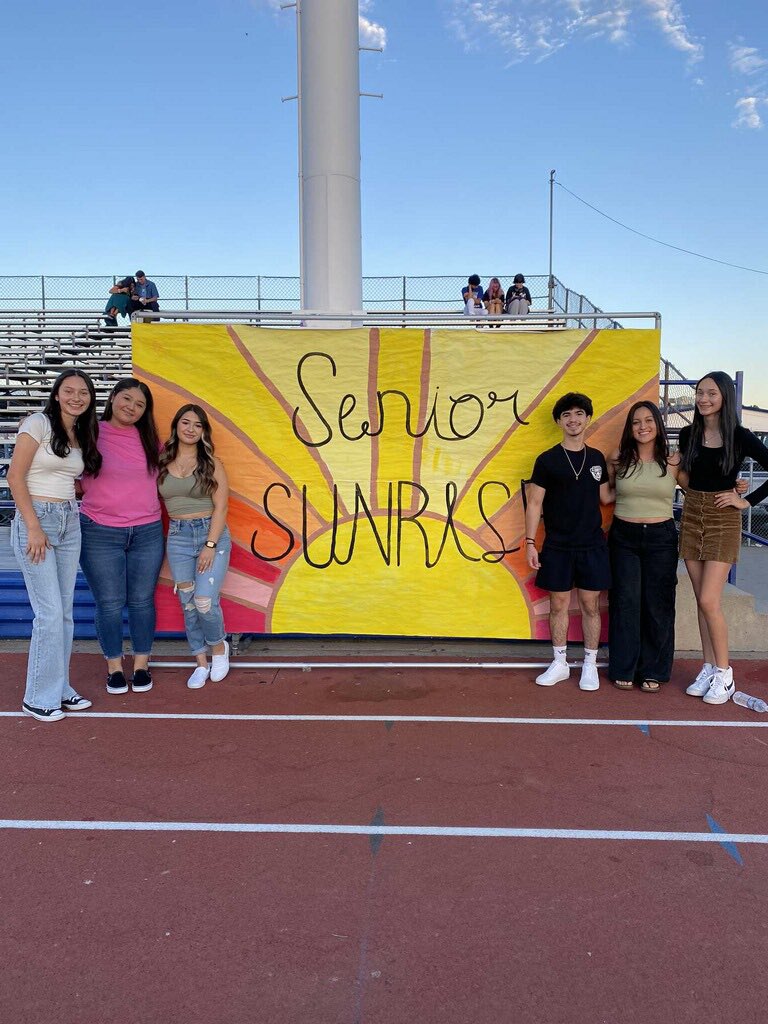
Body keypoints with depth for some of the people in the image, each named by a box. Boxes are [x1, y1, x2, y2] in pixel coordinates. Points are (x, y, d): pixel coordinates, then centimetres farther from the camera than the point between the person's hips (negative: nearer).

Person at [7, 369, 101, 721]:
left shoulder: (82, 435, 13)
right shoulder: (39, 423, -7)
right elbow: (15, 477, -11)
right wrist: (34, 527, -15)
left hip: (70, 523, 7)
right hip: (36, 520, -7)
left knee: (64, 613, 8)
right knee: (50, 614, -8)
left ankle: (59, 689, 19)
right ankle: (39, 698, 5)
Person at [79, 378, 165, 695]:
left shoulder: (149, 441, 7)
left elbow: (160, 476, 20)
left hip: (147, 533, 3)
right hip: (100, 534, -3)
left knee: (142, 601, 10)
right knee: (109, 603, 5)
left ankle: (141, 665, 23)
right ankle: (114, 667, 21)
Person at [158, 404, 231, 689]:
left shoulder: (211, 463, -2)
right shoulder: (162, 462, 5)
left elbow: (220, 507, -6)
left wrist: (210, 545, -12)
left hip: (212, 533, -3)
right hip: (177, 537, 3)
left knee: (204, 601, -12)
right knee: (187, 604, 5)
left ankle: (219, 647, 17)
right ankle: (201, 663, 19)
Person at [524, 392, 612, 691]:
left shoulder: (597, 458, 7)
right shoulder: (547, 460, -2)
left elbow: (605, 497, 14)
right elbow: (534, 503, -2)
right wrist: (530, 542, -8)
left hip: (592, 545, 2)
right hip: (557, 546, -2)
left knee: (590, 605, 5)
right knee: (558, 604, 6)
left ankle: (590, 666, 18)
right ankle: (559, 664, 20)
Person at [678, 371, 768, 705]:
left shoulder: (739, 437, -8)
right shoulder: (688, 435, 4)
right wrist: (696, 499, 3)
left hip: (723, 521, -4)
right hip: (692, 518, 4)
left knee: (709, 601, -10)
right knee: (702, 601, 8)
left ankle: (724, 674, 5)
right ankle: (709, 668, 18)